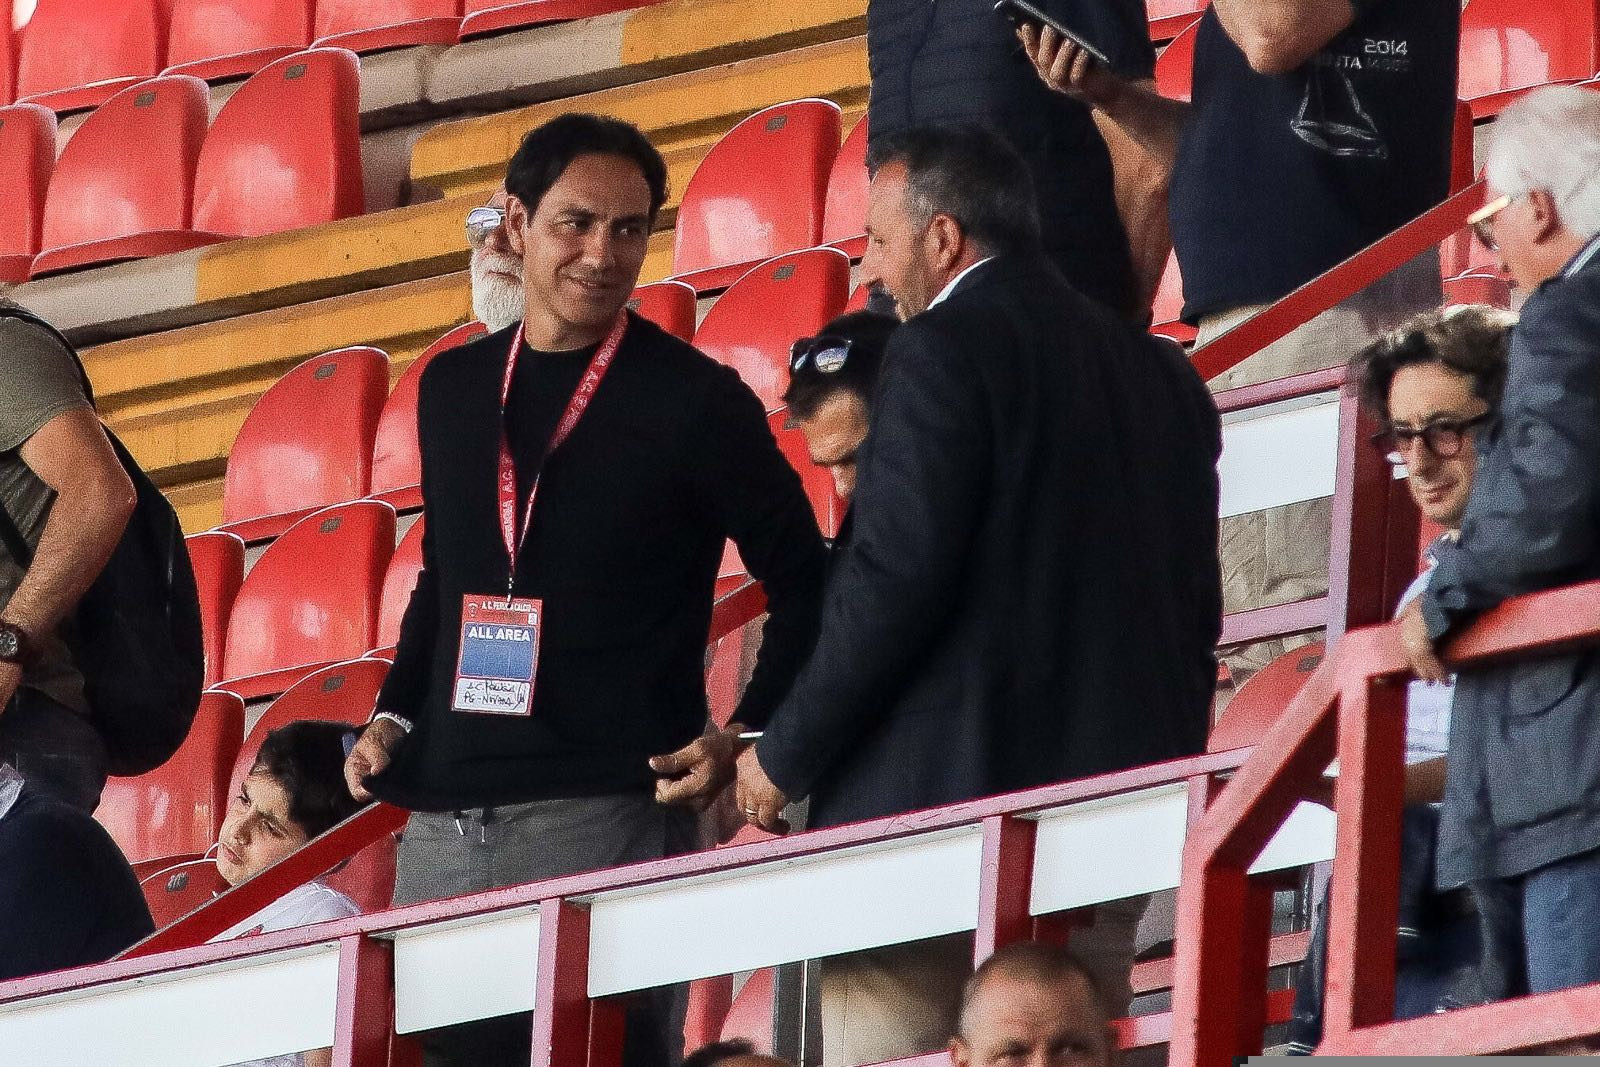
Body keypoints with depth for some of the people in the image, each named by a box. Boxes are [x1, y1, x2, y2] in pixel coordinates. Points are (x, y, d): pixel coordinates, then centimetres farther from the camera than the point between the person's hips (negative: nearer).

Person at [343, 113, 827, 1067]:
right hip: (446, 818, 5)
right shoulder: (455, 388, 15)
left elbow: (806, 586, 2)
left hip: (609, 813, -5)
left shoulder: (694, 401, -1)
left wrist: (749, 736, -9)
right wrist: (396, 717, 13)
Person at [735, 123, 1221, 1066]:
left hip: (938, 796, -8)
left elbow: (895, 580, -15)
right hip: (1112, 804, 8)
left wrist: (784, 758, -6)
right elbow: (1195, 607, 18)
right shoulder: (1160, 374, 16)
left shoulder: (946, 351, -8)